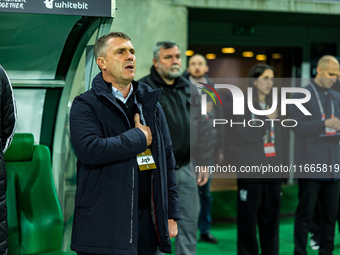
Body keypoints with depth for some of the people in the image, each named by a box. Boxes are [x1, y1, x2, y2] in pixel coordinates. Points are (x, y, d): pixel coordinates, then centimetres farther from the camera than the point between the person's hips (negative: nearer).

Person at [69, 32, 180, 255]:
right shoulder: (85, 105, -2)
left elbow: (168, 161, 15)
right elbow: (89, 150, -21)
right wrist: (139, 137, -11)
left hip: (147, 221, 5)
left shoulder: (150, 104, 15)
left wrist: (172, 215, 8)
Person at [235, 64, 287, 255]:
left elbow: (281, 137, 17)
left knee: (271, 218, 8)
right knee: (248, 219, -1)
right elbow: (247, 135, -13)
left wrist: (283, 162, 11)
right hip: (251, 171, -5)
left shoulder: (274, 107, 14)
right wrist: (267, 119, -11)